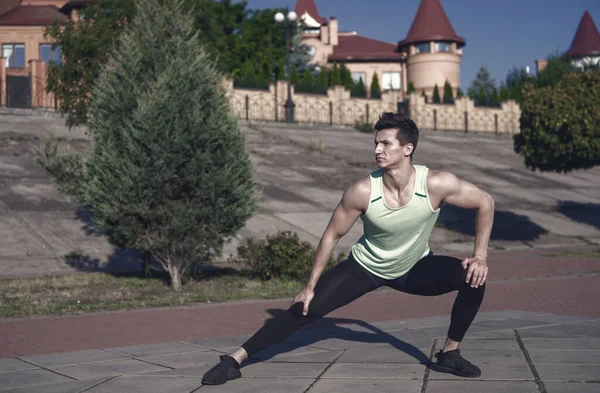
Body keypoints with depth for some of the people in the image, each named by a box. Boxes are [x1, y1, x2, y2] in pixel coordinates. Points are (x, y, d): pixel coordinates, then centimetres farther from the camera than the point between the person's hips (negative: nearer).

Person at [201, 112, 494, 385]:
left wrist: (480, 255, -21)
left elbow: (485, 202, -13)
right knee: (305, 308, -12)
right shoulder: (362, 192, -29)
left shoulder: (436, 184, -29)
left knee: (473, 276, -20)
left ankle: (449, 355, -2)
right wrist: (310, 286, -11)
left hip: (414, 270, 1)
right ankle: (235, 359, -3)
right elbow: (332, 235, -15)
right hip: (365, 268, -1)